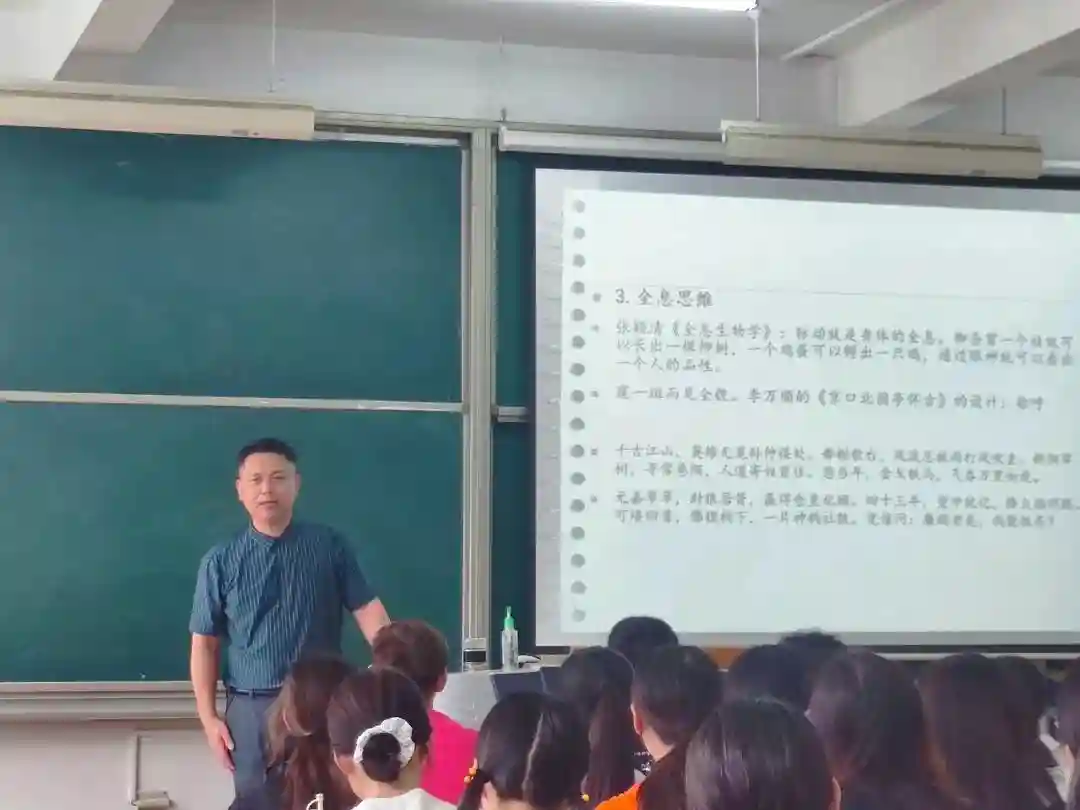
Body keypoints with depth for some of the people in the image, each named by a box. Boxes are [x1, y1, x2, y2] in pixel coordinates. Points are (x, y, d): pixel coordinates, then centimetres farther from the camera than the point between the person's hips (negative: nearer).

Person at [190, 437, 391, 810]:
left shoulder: (330, 546, 3)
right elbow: (205, 643, 4)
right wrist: (209, 717, -1)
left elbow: (368, 610, -3)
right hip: (252, 709, 0)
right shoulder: (220, 561, 3)